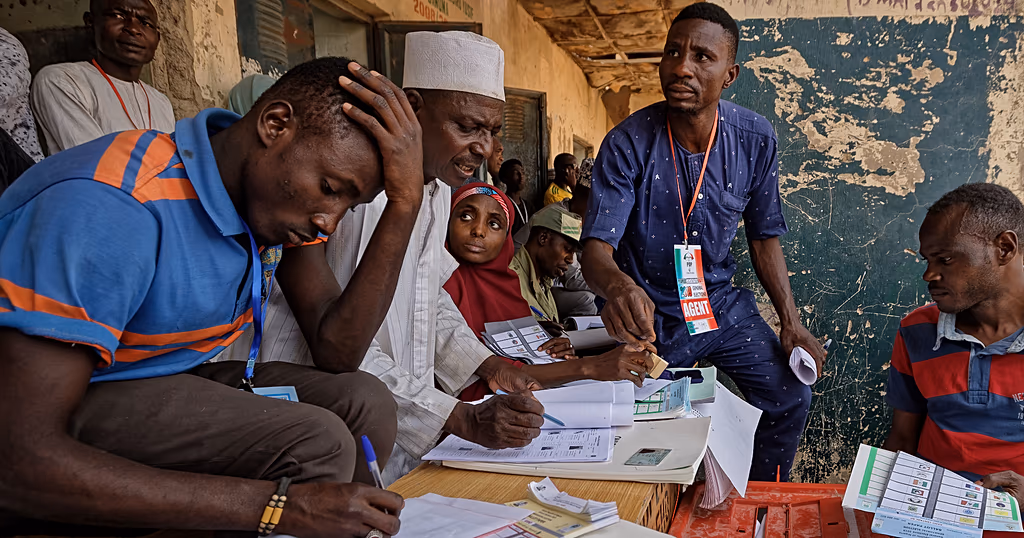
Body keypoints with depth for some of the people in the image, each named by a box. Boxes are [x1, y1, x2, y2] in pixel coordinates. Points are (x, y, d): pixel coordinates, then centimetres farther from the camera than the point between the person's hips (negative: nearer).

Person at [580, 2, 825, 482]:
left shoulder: (755, 139, -9)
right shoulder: (628, 144, -20)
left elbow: (764, 237, 3)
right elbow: (596, 245, -27)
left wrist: (791, 323, -5)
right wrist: (618, 286, -51)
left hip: (722, 302, 4)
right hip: (651, 313, -3)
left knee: (789, 398, 3)